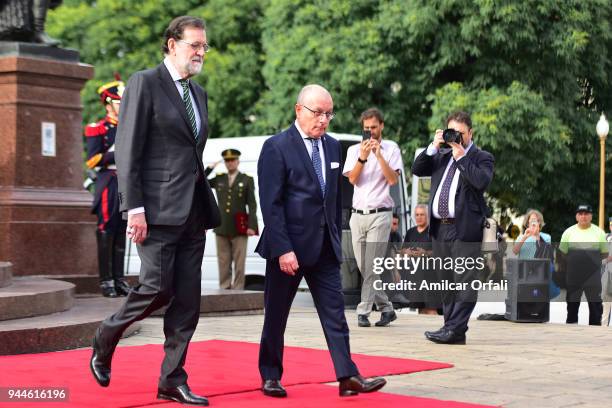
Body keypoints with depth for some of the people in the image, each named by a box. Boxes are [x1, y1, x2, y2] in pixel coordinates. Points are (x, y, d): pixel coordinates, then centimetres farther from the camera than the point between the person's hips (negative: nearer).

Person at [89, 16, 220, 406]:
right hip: (159, 209, -7)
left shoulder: (199, 93, 18)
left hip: (194, 211, 7)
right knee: (157, 287, -11)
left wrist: (207, 205, 15)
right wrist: (135, 208, -16)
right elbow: (128, 151, -10)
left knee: (188, 299, 4)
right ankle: (105, 338, 16)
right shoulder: (144, 83, -4)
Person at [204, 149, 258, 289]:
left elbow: (252, 205, -1)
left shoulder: (247, 180, 4)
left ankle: (238, 290, 0)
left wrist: (251, 226, -11)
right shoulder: (219, 179, 14)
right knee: (223, 263, 4)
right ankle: (224, 289, 9)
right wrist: (210, 168, 7)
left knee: (239, 264, -2)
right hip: (221, 228, 3)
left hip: (239, 229, -3)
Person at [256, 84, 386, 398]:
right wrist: (283, 249, -20)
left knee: (335, 312, -1)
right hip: (288, 246, -5)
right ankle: (270, 377, 19)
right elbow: (271, 203, -14)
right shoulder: (276, 147, -9)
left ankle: (347, 376, -2)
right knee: (276, 315, 7)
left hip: (325, 247, 5)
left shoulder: (332, 146, 11)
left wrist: (336, 237, 11)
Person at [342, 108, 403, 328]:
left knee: (372, 267, -11)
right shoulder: (354, 150, 11)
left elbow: (393, 180, -7)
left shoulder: (391, 148, 4)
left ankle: (363, 312, -10)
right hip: (358, 214, 4)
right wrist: (362, 157, -15)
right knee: (364, 268, 6)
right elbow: (352, 179, -1)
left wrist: (379, 155, -14)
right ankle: (386, 308, 17)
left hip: (380, 214, -4)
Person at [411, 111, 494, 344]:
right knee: (447, 283, 9)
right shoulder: (441, 157, 20)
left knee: (464, 282, -9)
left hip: (465, 229, -6)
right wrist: (433, 147, 1)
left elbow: (482, 181, -15)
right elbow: (417, 170, 10)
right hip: (440, 227, 6)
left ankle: (454, 330, -9)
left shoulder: (482, 158, 3)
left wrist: (461, 157, -12)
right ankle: (453, 331, 15)